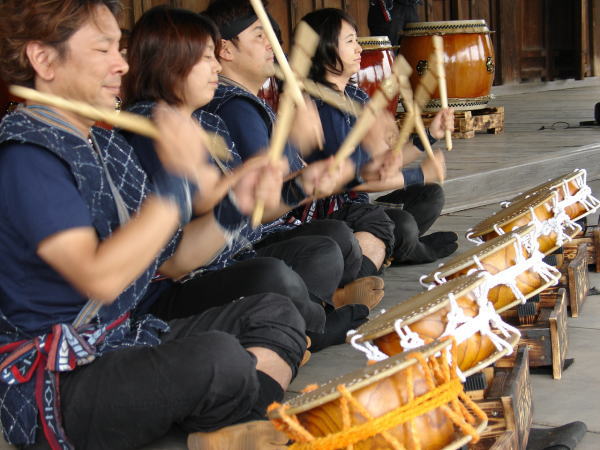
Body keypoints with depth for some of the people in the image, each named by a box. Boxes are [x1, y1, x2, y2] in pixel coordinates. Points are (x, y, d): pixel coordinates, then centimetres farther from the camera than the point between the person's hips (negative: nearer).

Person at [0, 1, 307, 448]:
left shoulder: (106, 143, 13)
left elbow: (169, 260, 14)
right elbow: (101, 277, -29)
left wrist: (234, 210, -2)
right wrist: (180, 180, -26)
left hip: (130, 337, 10)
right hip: (51, 380, -10)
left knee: (276, 311, 5)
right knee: (217, 356, -32)